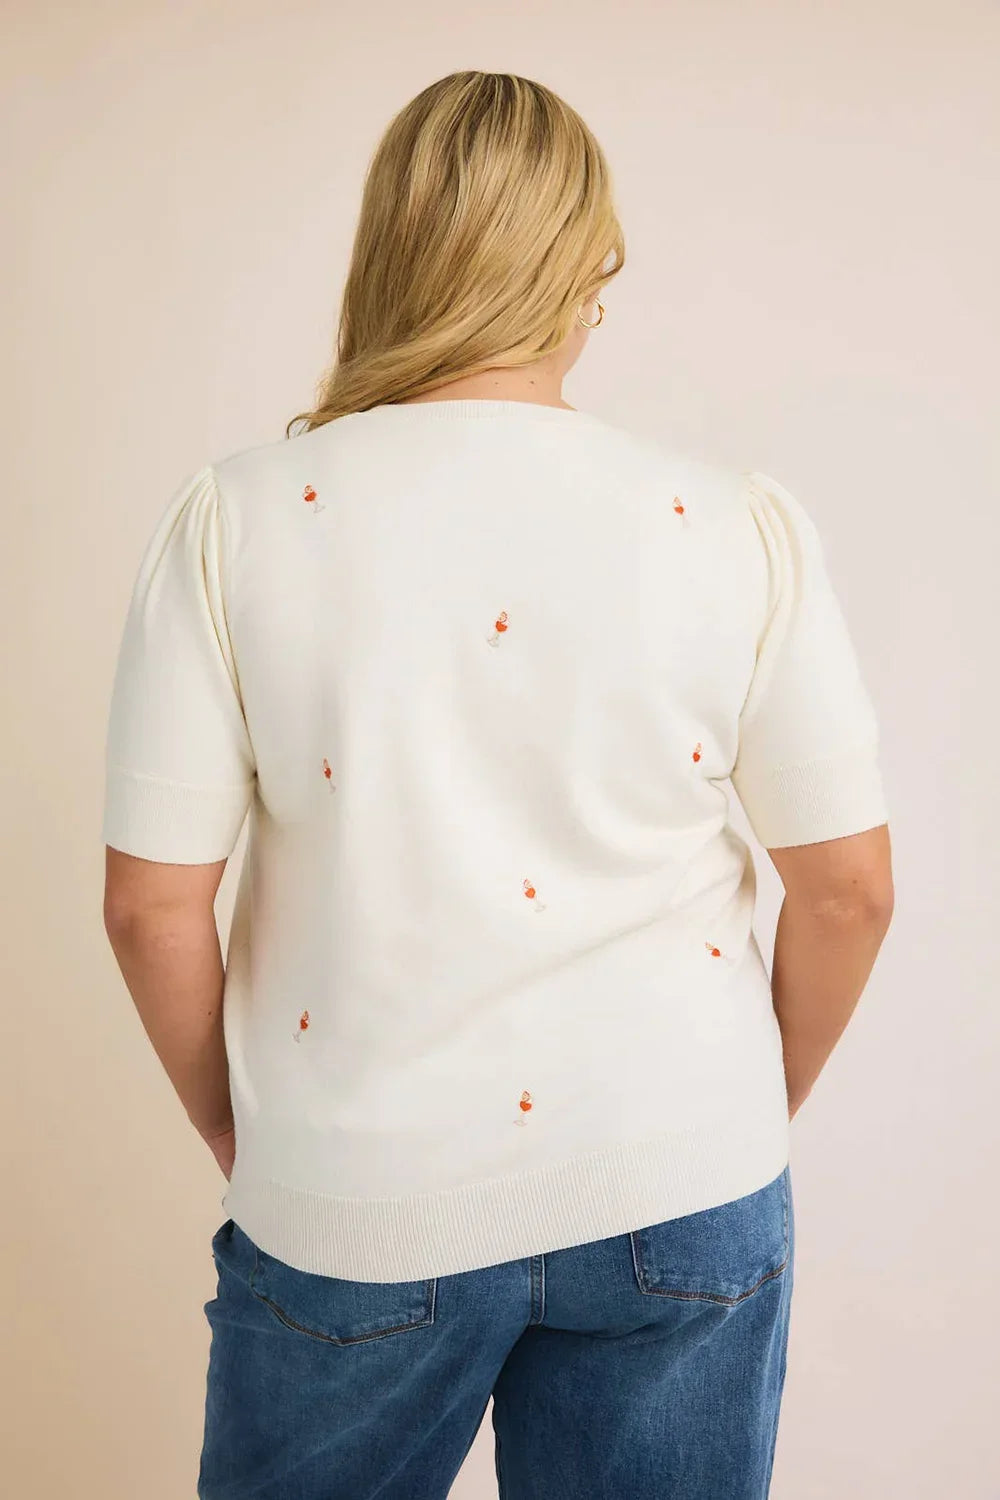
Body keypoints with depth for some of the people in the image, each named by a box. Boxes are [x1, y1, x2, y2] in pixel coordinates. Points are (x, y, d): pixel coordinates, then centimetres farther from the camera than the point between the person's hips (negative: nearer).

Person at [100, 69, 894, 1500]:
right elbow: (851, 889, -3)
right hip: (678, 1195, 1)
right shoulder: (744, 525, -8)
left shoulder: (236, 519, -10)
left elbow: (152, 905, -9)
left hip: (354, 1206, 0)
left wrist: (238, 1137, 8)